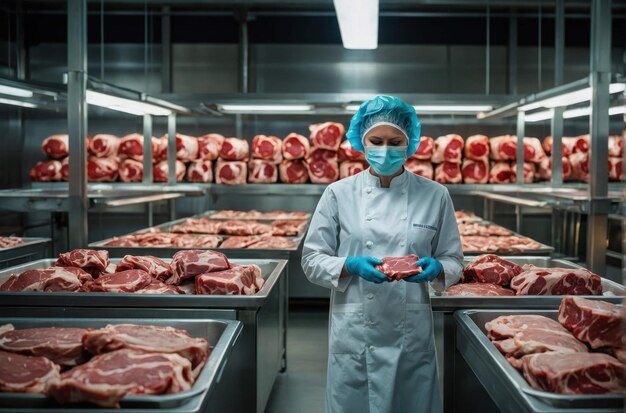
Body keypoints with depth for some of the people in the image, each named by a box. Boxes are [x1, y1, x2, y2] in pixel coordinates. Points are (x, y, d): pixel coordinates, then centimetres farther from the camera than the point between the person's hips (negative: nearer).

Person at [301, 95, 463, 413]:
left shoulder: (434, 195, 1)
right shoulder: (339, 194, -1)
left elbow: (453, 261, 7)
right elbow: (312, 260, 1)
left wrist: (435, 268, -15)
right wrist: (351, 266, -17)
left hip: (412, 333, 1)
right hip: (354, 333, 0)